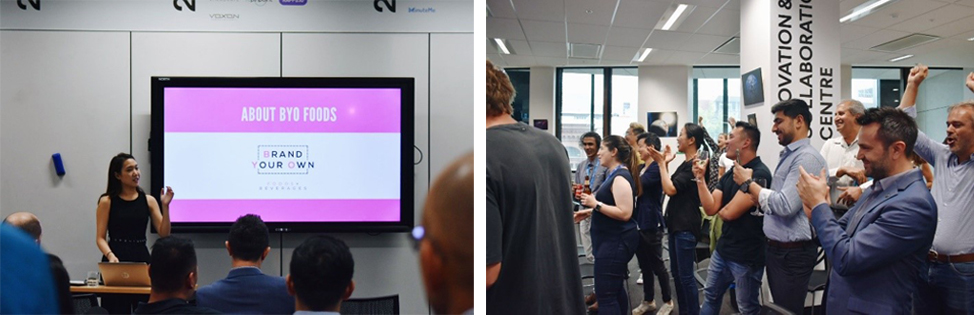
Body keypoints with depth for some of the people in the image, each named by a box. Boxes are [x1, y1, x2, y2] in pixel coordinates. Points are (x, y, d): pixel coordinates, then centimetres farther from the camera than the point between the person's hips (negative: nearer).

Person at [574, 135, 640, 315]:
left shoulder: (620, 177, -18)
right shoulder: (615, 174, 15)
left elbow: (624, 213, -25)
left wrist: (596, 204, -22)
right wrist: (589, 211, 12)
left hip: (616, 241, -11)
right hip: (613, 241, 11)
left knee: (605, 295, -10)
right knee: (615, 290, 19)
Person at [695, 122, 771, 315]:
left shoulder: (759, 174, -20)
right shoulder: (729, 174, 8)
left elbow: (729, 212, -24)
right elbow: (710, 208, 1)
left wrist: (721, 210, -1)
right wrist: (700, 178, -6)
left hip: (746, 254, -9)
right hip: (723, 248, 9)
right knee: (711, 296, 19)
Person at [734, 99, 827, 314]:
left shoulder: (807, 158, -18)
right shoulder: (788, 155, 13)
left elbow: (785, 205, -25)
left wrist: (748, 183, -15)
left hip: (792, 254, -10)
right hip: (777, 249, 10)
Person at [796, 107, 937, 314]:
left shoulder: (913, 204, -23)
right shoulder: (878, 187, 7)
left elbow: (846, 258, -27)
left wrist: (819, 204, -16)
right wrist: (818, 212, -10)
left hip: (872, 310, -8)